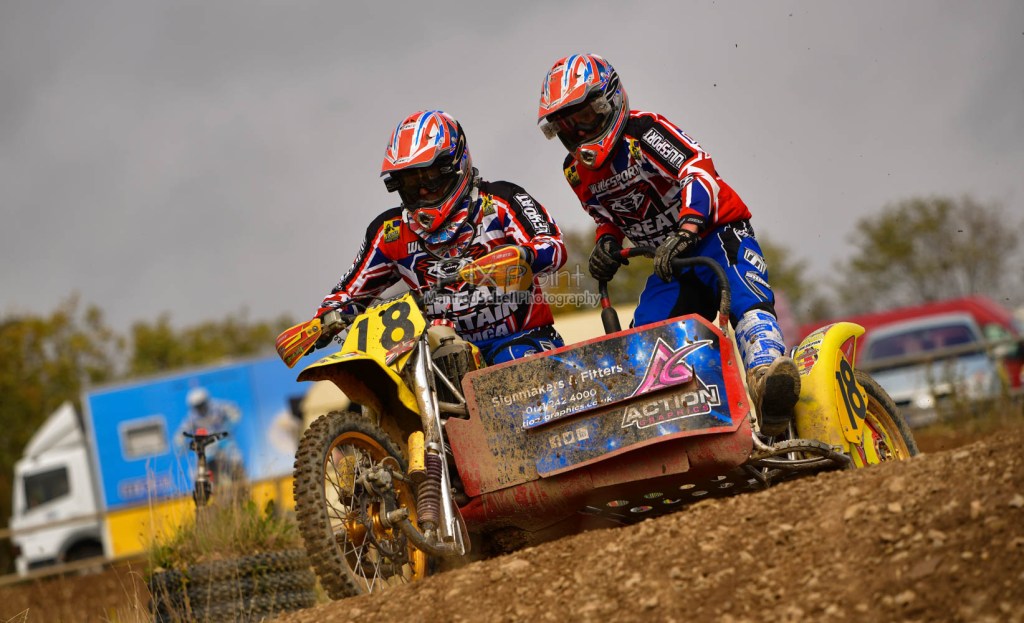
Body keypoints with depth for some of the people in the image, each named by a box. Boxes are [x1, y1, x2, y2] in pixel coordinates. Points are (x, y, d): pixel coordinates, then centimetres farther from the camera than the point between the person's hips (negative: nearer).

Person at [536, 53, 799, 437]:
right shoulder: (577, 172, 8)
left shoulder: (643, 132, -15)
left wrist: (685, 231, -40)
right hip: (670, 261, 8)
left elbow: (699, 168, -27)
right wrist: (606, 245, -4)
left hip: (716, 232, -8)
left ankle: (767, 373, -58)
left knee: (747, 302, -35)